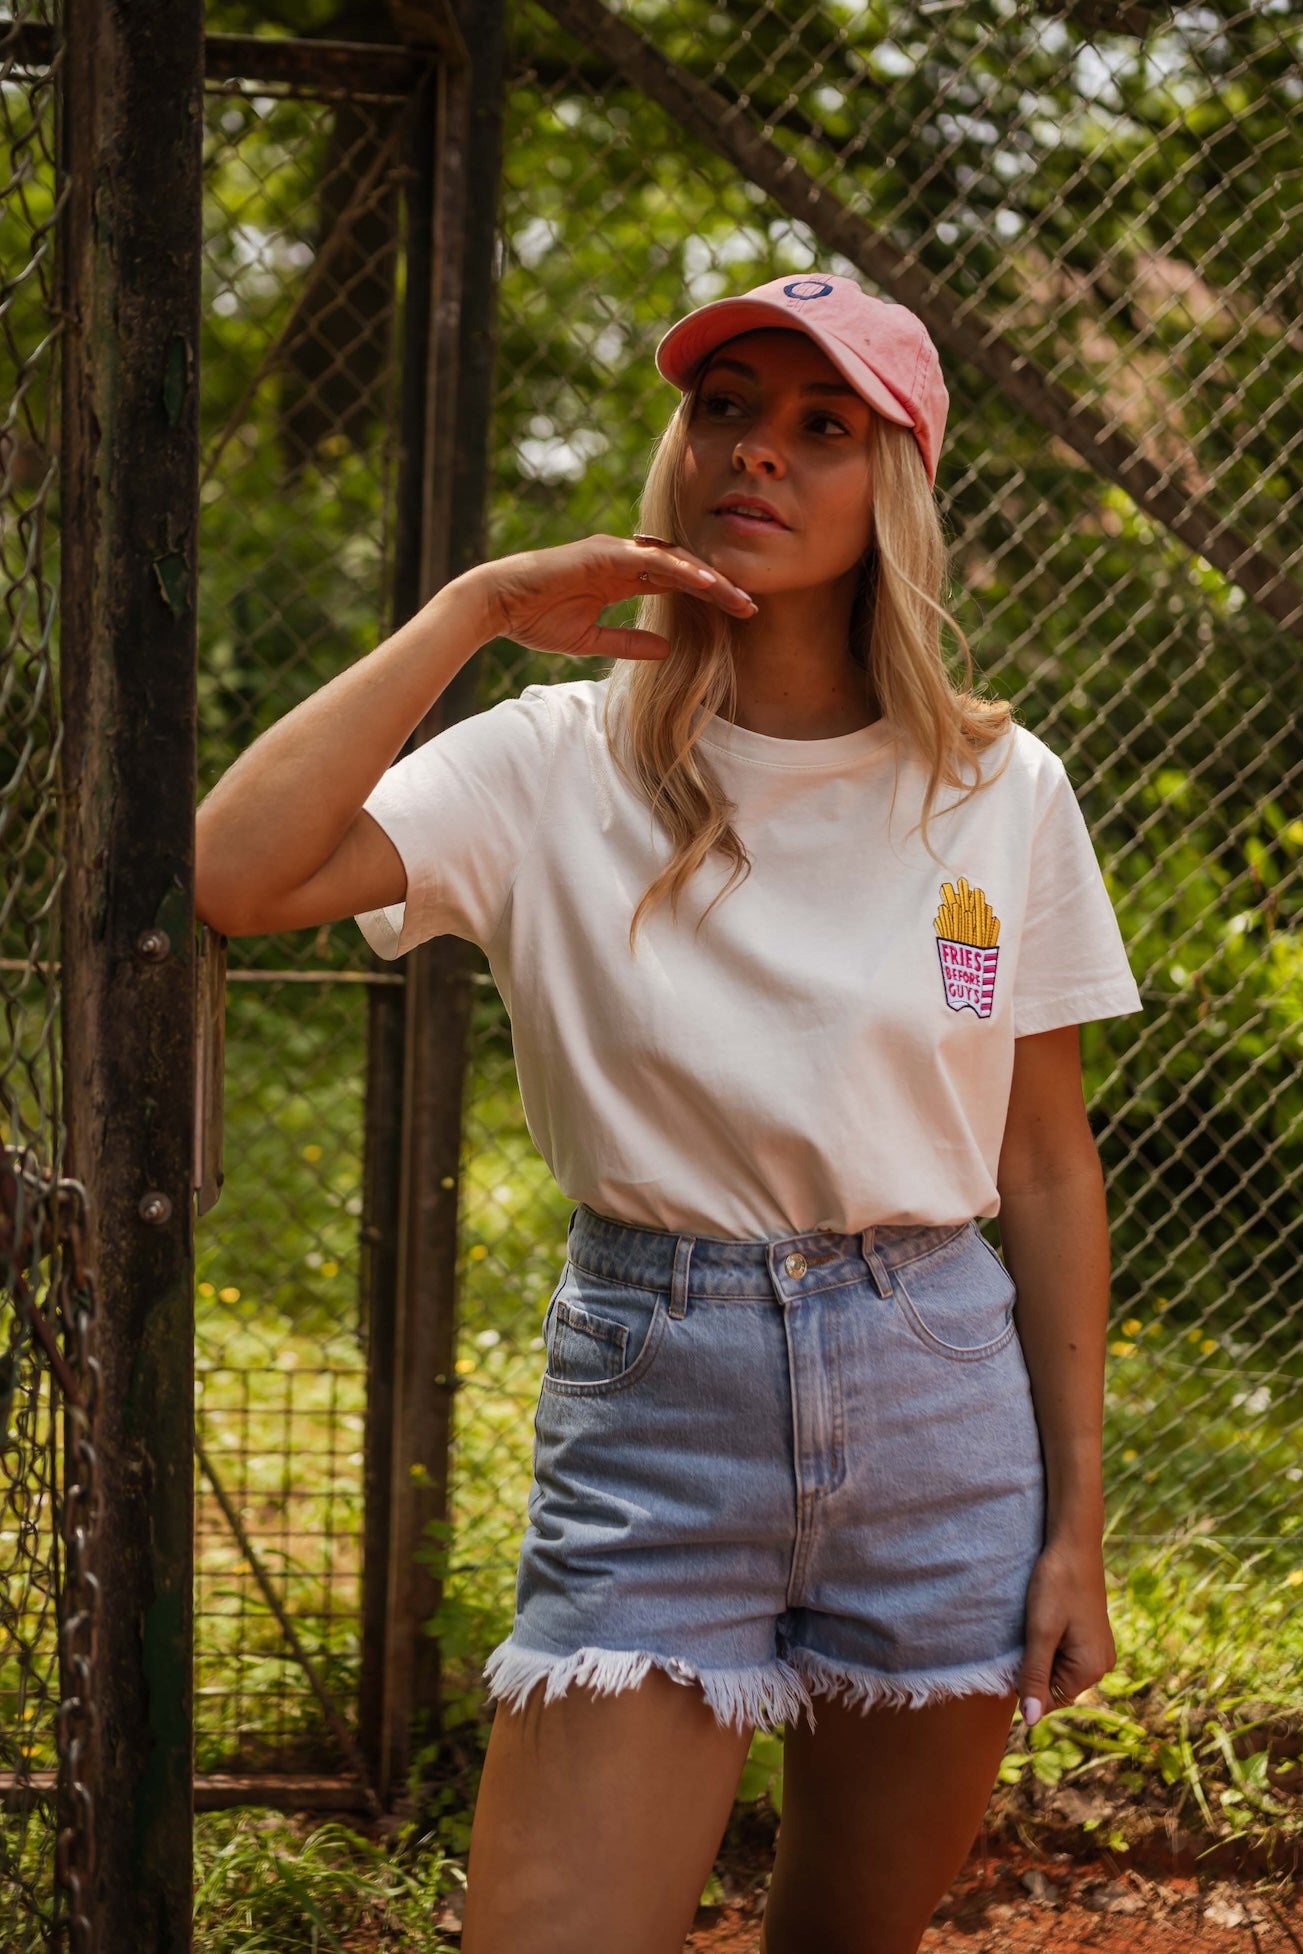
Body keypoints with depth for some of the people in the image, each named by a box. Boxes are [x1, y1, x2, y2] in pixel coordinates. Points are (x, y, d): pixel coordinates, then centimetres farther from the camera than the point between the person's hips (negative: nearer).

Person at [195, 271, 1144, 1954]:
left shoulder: (1001, 792, 1)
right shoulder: (556, 768, -4)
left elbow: (1048, 1169, 5)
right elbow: (236, 876, -21)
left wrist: (1077, 1519, 3)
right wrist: (471, 607, -15)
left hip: (935, 1408, 2)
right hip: (649, 1410, -2)